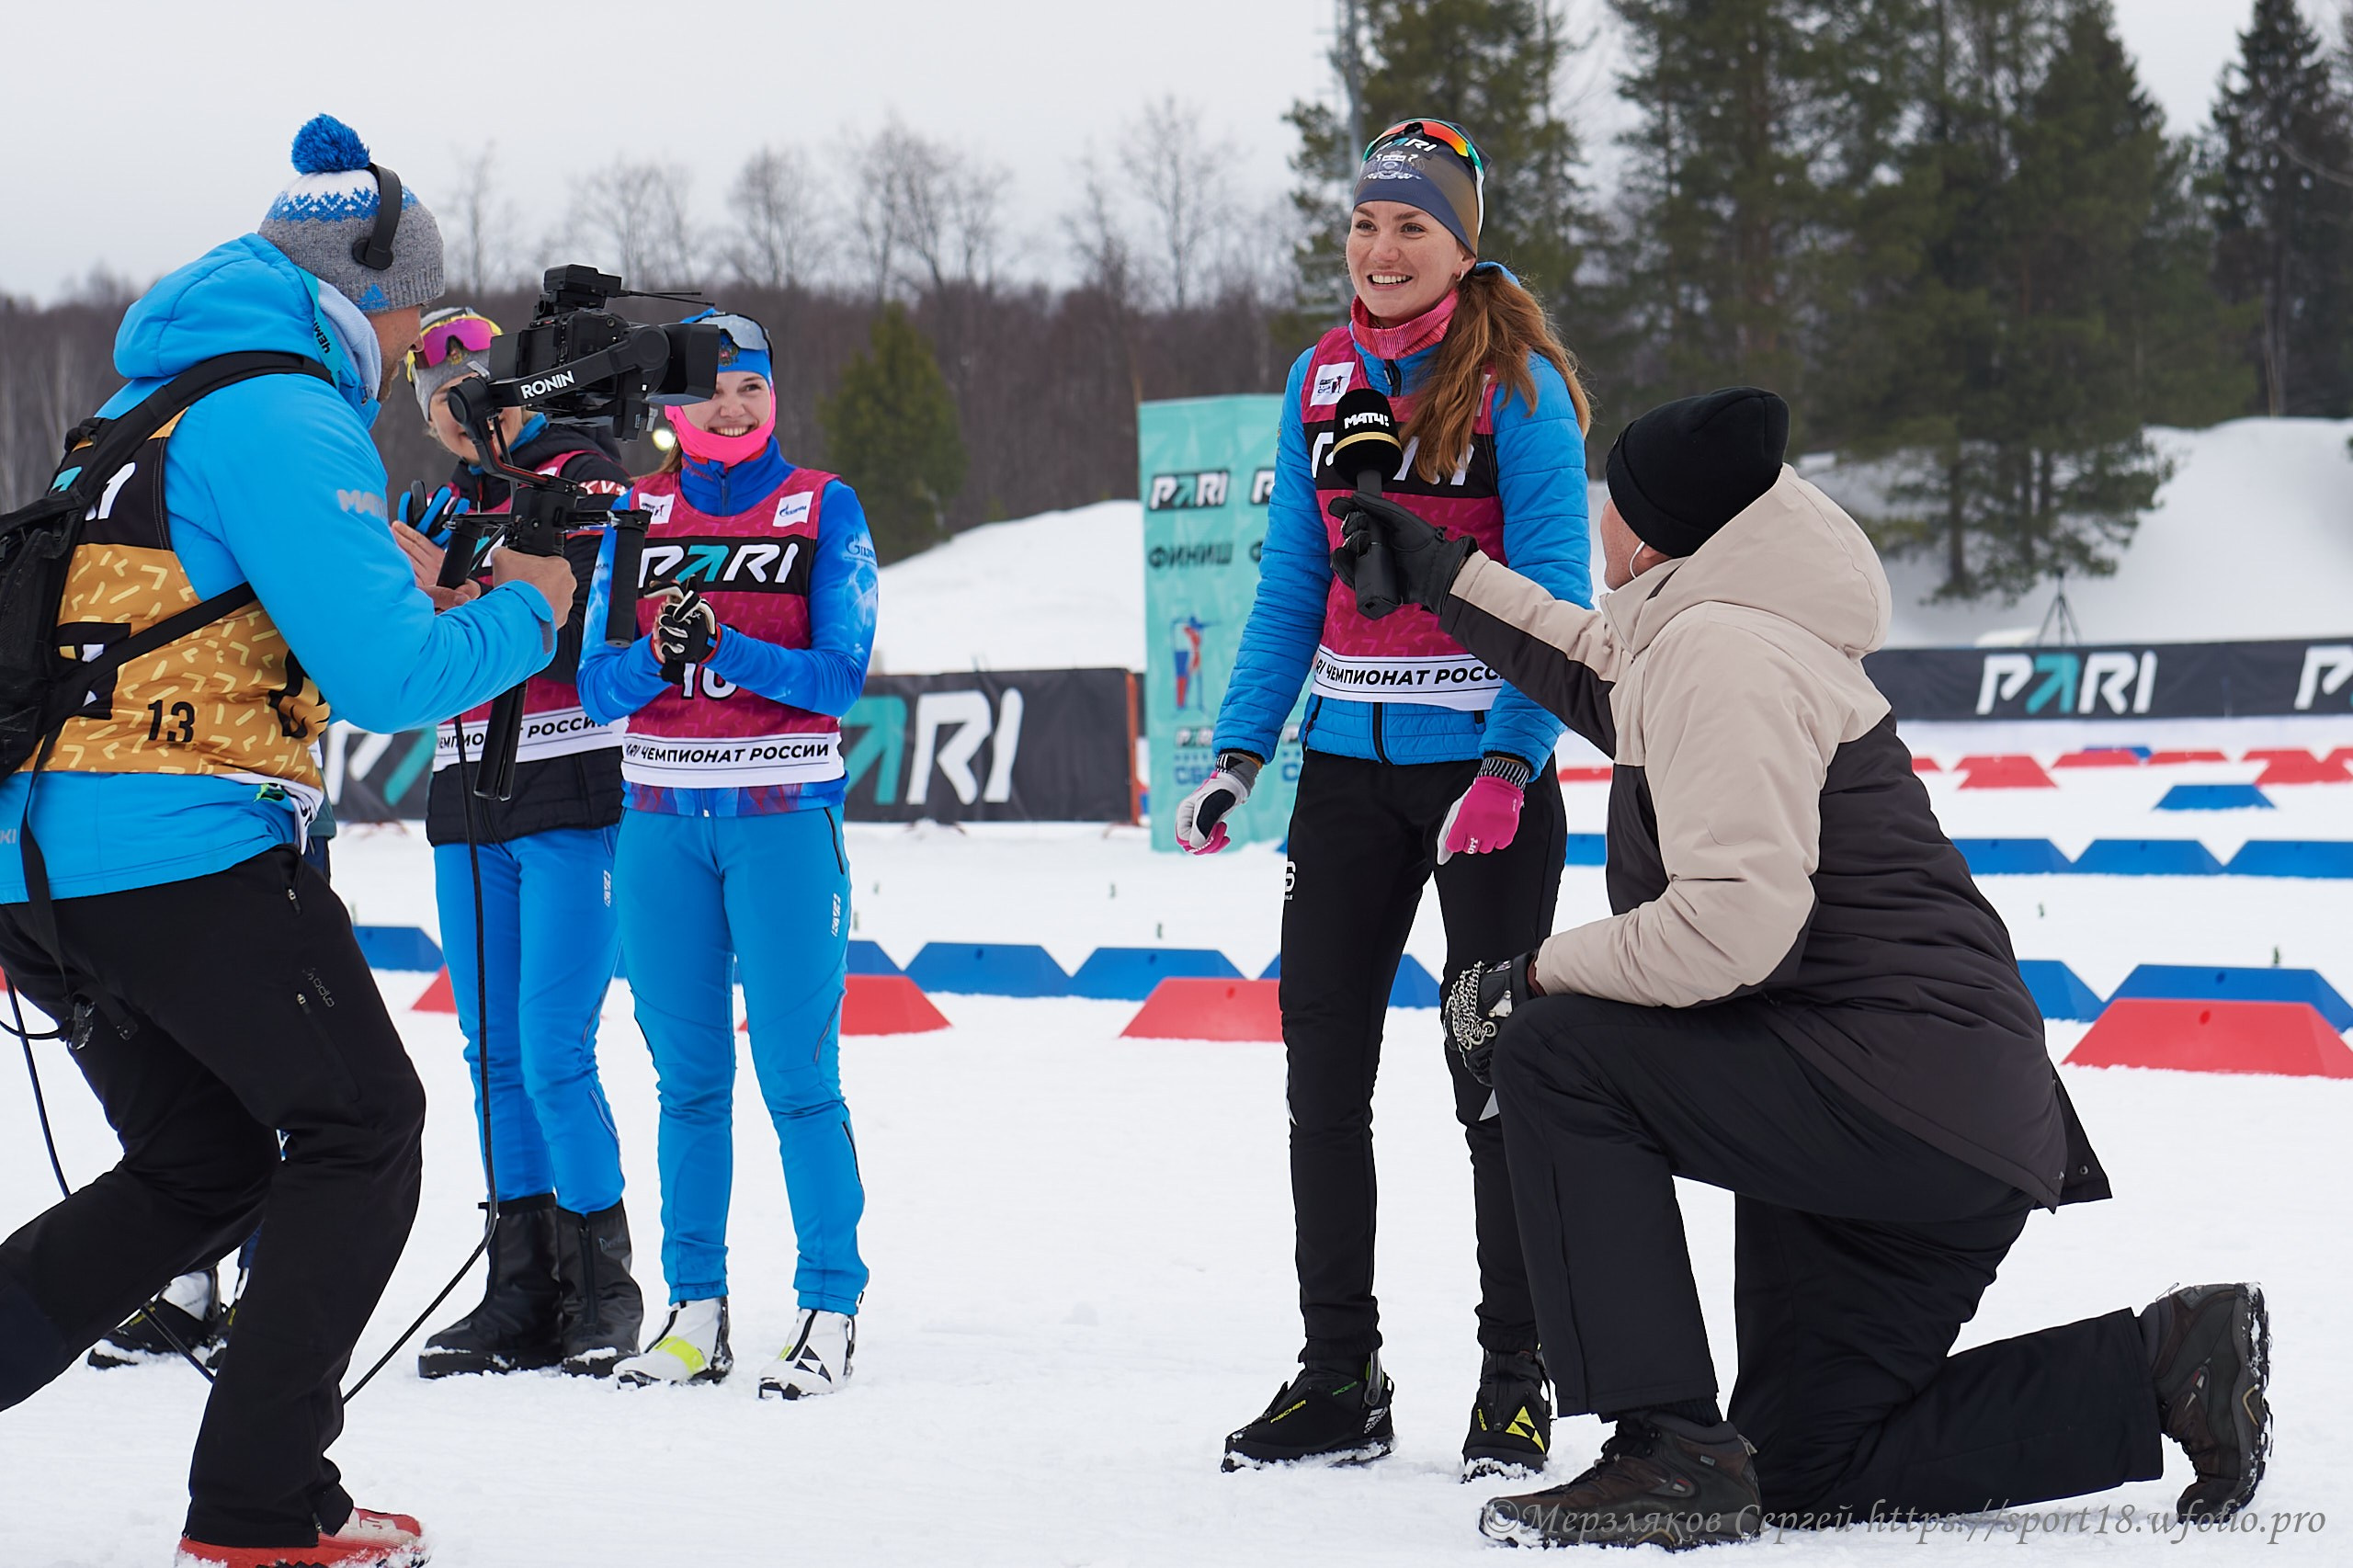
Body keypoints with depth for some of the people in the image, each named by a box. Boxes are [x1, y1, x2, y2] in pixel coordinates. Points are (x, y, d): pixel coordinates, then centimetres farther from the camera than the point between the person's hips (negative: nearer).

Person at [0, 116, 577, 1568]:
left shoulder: (150, 399, 20)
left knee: (198, 1169, 17)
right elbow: (384, 674, -17)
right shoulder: (284, 418, -11)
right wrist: (524, 614, 2)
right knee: (358, 1128, 6)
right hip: (193, 848, -9)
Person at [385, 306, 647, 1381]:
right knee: (495, 1056, 6)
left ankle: (603, 1290, -2)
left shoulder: (584, 478, -5)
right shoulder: (443, 504, 16)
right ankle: (525, 1296, 10)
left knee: (553, 1056, -11)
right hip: (469, 807, 7)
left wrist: (452, 589, -26)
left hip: (572, 803, -7)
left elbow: (573, 635, -17)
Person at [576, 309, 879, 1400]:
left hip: (784, 818, -3)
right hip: (662, 820, 3)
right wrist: (658, 657, -17)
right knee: (688, 1075, 6)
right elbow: (597, 685, 4)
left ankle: (831, 1313, -1)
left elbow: (840, 674, -6)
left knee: (798, 1074, -7)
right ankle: (696, 1311, 12)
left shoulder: (823, 509, 2)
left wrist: (726, 648, -21)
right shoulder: (638, 514, 10)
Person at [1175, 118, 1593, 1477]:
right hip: (1350, 764, 6)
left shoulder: (1517, 387, -8)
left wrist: (1508, 770, -22)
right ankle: (1338, 1378, 14)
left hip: (1486, 758, -5)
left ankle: (1516, 1379, 9)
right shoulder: (1322, 380, 9)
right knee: (1323, 1068, 5)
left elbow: (1553, 594, -11)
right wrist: (1239, 756, 7)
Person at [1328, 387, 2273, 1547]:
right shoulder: (1705, 639, 17)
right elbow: (1604, 680, 42)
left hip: (1904, 1094, -11)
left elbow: (1733, 921, -26)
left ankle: (1670, 1453, -19)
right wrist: (1452, 580, 43)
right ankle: (2164, 1368, 10)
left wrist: (1543, 974, -14)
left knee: (1555, 1055, -16)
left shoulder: (1720, 649, -15)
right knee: (1804, 1466, 13)